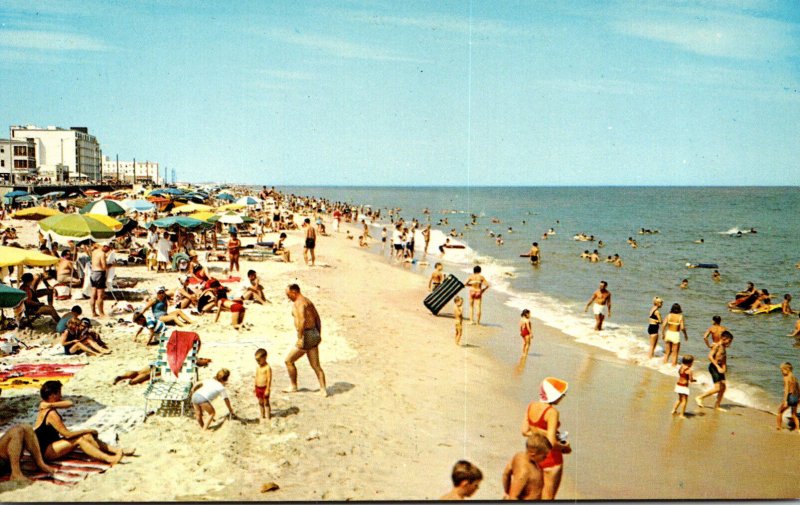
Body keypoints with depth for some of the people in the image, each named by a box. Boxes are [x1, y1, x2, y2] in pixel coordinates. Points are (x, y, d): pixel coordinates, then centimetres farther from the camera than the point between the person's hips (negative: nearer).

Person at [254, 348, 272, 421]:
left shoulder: (267, 368, -18)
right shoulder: (257, 367, 6)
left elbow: (269, 379, -18)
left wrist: (267, 389, -18)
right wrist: (255, 387, 15)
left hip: (264, 388, -7)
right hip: (258, 388, 7)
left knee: (266, 402, 4)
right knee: (260, 402, 16)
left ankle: (268, 417, 15)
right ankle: (262, 416, 28)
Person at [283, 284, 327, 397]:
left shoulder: (298, 303, -14)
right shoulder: (308, 301, 16)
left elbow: (302, 320, -27)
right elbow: (317, 318, 20)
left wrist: (300, 338, -26)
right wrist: (318, 334, 23)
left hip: (307, 336, -9)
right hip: (314, 334, 9)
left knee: (289, 361, 6)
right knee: (315, 365, 12)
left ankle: (293, 387, 15)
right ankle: (323, 390, 11)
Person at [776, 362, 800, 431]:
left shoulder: (786, 378, -13)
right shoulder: (794, 377, 11)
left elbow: (786, 389, -21)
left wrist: (785, 401, -24)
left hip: (789, 397, -7)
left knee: (780, 411, 12)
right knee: (794, 415, 19)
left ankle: (779, 427, 14)